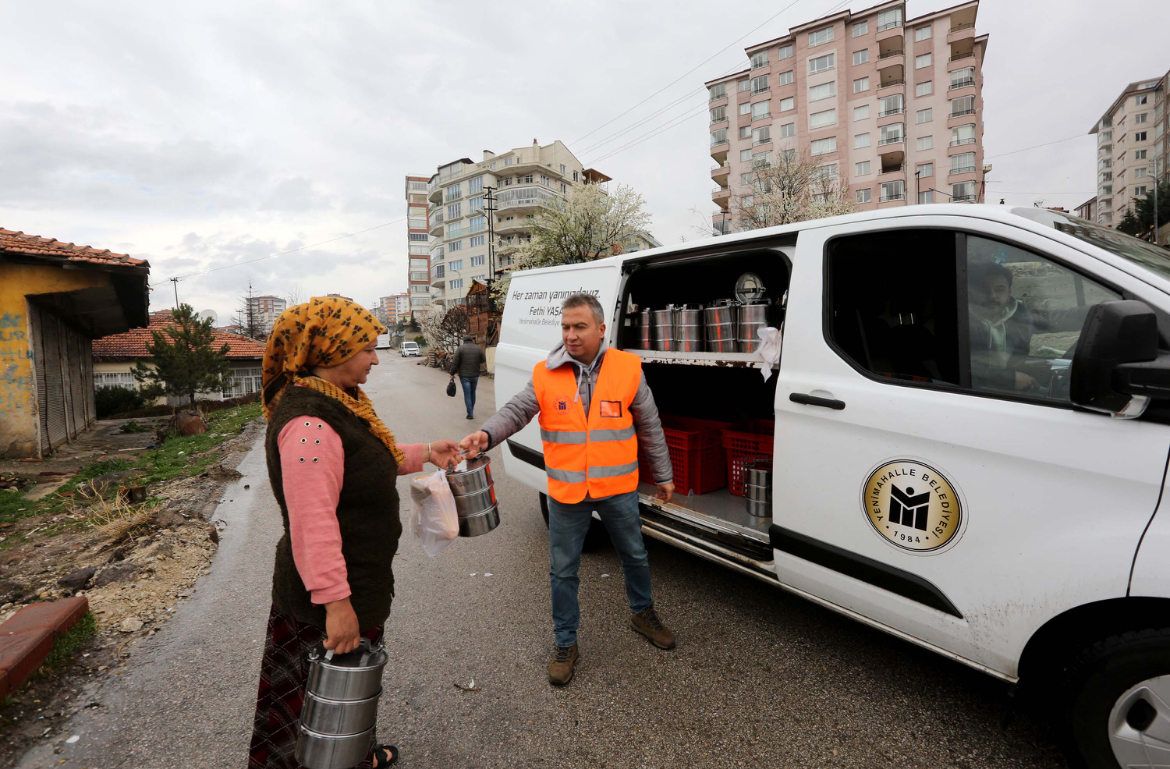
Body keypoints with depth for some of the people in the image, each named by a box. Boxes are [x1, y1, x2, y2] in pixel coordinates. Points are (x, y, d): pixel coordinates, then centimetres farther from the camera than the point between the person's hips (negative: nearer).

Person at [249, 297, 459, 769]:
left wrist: (424, 453, 13)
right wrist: (336, 602, -28)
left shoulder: (335, 402, 7)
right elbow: (313, 522, -30)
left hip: (359, 583, 10)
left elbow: (366, 464, 20)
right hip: (332, 597, -10)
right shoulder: (309, 423, -28)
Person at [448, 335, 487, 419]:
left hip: (464, 375, -3)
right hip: (475, 375, 3)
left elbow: (455, 362, -8)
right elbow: (483, 360, 9)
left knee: (467, 394, 0)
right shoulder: (479, 348, 1)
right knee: (473, 393, 17)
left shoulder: (460, 348, -6)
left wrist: (452, 373, 0)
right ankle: (471, 411, 27)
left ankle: (470, 414, -4)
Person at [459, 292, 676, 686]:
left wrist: (662, 475, 8)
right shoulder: (545, 374, -6)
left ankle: (643, 613, 50)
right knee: (563, 571, 11)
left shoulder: (628, 368, -5)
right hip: (566, 493, 0)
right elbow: (515, 411, -9)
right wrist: (486, 435, -31)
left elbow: (650, 426, 3)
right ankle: (565, 644, 33)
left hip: (618, 489, 1)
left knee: (635, 556, 21)